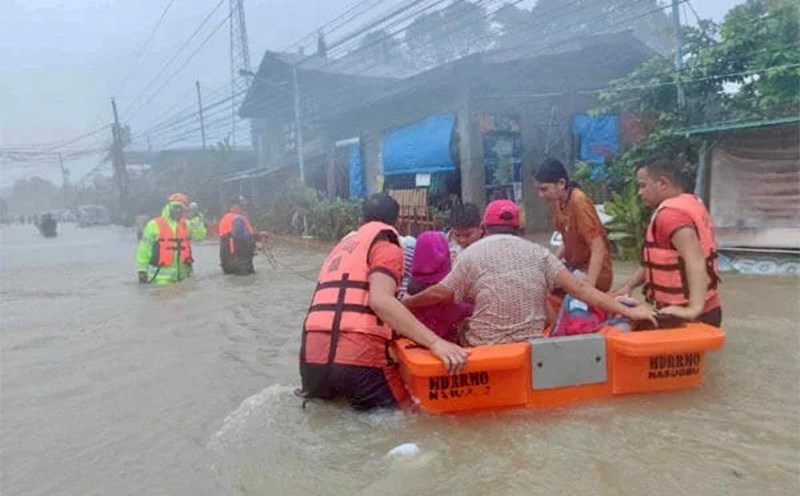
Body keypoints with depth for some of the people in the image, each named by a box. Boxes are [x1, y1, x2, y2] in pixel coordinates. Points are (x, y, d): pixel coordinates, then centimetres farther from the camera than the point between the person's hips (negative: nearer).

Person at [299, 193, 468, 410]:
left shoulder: (341, 246, 26)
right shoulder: (385, 240, 3)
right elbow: (380, 300, -15)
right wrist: (435, 342, -21)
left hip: (312, 356, 7)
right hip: (358, 358, -7)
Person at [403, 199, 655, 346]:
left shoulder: (472, 254, -5)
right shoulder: (538, 252, 2)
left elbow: (439, 294, 1)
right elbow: (579, 288, -3)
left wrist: (407, 302, 18)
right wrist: (628, 311, -1)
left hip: (485, 350, -3)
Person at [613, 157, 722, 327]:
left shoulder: (670, 213, -20)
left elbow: (695, 262, -32)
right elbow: (659, 259, 14)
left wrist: (694, 308, -38)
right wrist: (628, 286, 8)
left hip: (680, 316, -9)